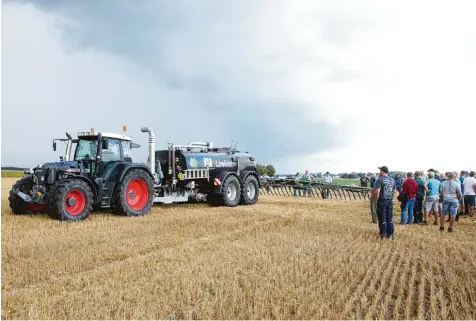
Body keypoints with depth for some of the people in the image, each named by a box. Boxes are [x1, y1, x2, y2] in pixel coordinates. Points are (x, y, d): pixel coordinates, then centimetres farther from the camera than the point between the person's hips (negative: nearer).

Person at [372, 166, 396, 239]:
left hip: (382, 200, -5)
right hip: (390, 201, 6)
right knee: (389, 218, 12)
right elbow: (393, 191, 14)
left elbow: (377, 192, -19)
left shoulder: (380, 180, -13)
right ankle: (390, 234, 16)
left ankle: (383, 234, 8)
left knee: (382, 218, 3)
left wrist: (376, 199, -6)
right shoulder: (393, 180, 8)